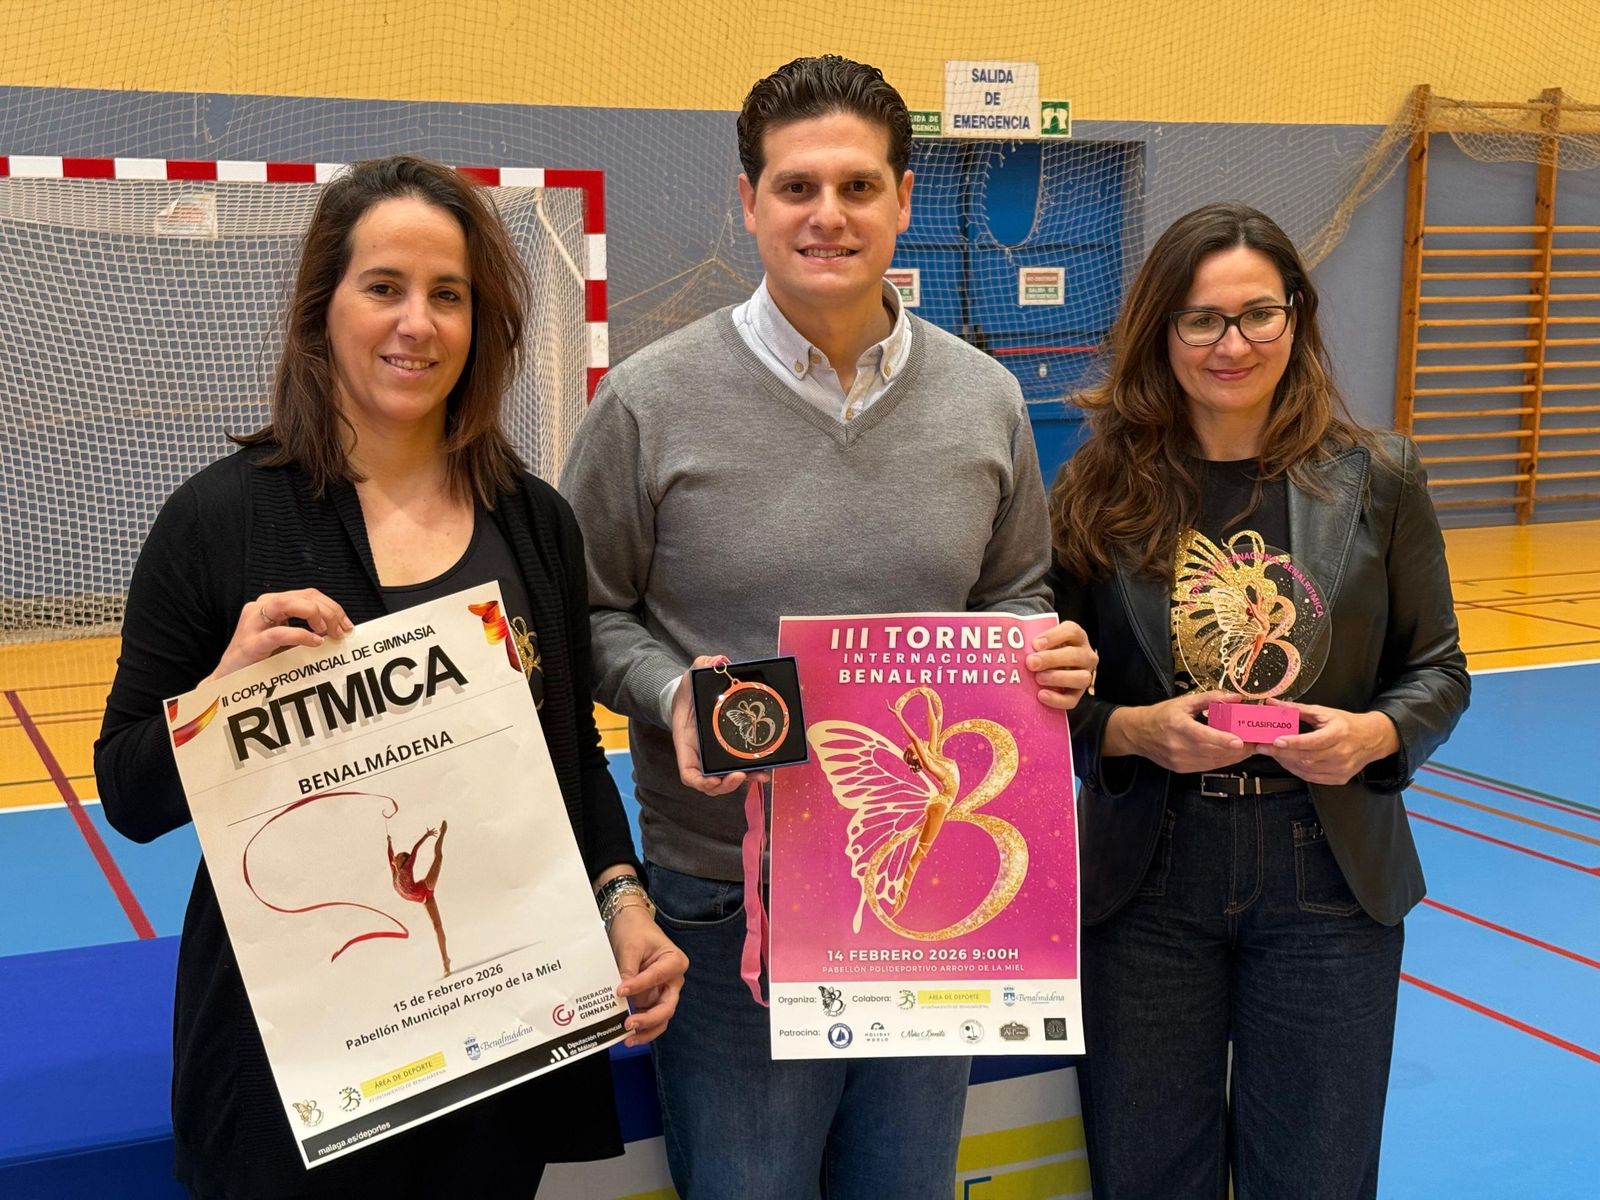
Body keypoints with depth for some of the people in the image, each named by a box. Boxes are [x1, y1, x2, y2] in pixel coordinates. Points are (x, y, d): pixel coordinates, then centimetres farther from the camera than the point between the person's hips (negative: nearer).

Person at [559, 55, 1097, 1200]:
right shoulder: (652, 400, -7)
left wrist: (1047, 656, -8)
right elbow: (590, 615, 0)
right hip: (731, 899, -3)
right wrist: (672, 694, -19)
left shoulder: (985, 398, 3)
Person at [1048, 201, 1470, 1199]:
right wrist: (1133, 730, -18)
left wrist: (1374, 734, -14)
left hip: (1329, 874, 1)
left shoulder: (1378, 478, -1)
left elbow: (1437, 670, 6)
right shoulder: (1101, 491, -4)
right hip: (1146, 877, 0)